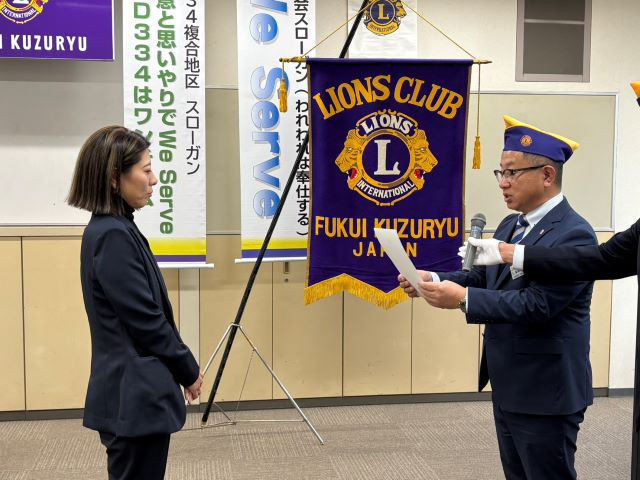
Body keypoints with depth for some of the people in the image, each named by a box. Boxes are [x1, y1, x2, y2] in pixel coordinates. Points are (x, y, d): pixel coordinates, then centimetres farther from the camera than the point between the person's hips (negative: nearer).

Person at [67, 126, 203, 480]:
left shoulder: (113, 230, 10)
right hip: (135, 394, -9)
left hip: (131, 391, 9)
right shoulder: (114, 236, -19)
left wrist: (181, 369, 15)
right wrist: (189, 371, -6)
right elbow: (146, 321, -19)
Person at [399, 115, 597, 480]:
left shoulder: (574, 235, -20)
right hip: (508, 388, 9)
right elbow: (483, 276, 10)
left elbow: (536, 304, -27)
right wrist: (434, 280, -7)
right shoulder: (510, 226, 10)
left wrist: (462, 298, -28)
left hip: (545, 393, -9)